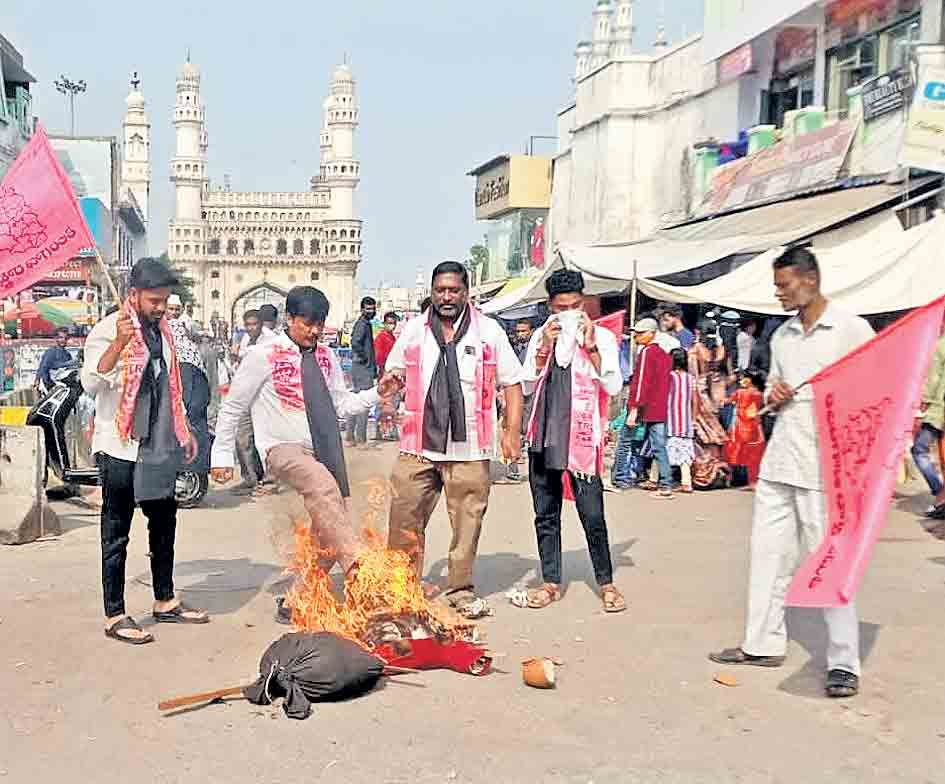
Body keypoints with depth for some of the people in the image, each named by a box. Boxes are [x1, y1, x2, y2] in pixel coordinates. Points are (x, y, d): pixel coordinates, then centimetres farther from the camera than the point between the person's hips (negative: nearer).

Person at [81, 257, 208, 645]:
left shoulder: (162, 329, 10)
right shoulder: (109, 330, -13)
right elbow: (91, 383, -28)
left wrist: (184, 430, 20)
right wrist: (119, 343, -41)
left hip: (159, 447, 8)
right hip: (121, 449, -8)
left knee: (164, 525, 16)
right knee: (116, 533, 1)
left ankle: (165, 602, 29)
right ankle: (114, 616, 9)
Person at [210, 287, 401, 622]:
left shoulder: (326, 356, 14)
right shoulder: (263, 355, -2)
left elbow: (342, 404, 17)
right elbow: (232, 408, 4)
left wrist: (377, 393, 1)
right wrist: (222, 455, 4)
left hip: (326, 453, 7)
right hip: (284, 451, -6)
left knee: (328, 538, 2)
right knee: (323, 485, -38)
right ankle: (358, 568, -47)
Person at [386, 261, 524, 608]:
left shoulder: (489, 331, 5)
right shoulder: (413, 330, 10)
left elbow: (512, 383, 7)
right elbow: (393, 375, 21)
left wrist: (512, 431, -1)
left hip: (469, 449, -1)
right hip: (418, 445, 2)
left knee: (467, 521, 3)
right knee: (404, 518, 2)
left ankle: (461, 589, 19)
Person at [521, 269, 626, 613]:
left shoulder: (601, 336, 1)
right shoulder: (541, 336, 10)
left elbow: (614, 387, -7)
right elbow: (525, 385, 5)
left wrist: (591, 348, -14)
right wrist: (545, 349, -6)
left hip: (582, 437, -4)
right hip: (543, 436, 4)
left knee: (592, 514, -5)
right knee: (546, 514, 9)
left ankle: (606, 582, 9)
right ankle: (551, 581, 19)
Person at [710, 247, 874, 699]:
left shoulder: (853, 331, -5)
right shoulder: (782, 337, 14)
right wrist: (773, 396, 2)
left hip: (826, 464, -6)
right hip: (780, 460, 7)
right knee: (768, 553, 11)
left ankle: (844, 663, 6)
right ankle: (763, 644, 22)